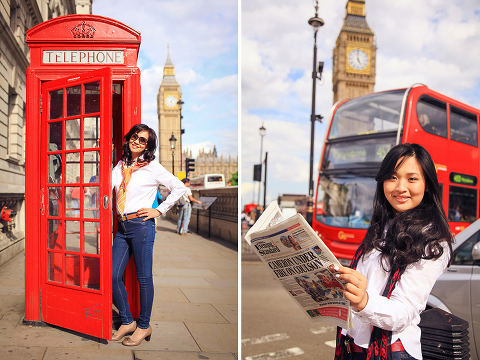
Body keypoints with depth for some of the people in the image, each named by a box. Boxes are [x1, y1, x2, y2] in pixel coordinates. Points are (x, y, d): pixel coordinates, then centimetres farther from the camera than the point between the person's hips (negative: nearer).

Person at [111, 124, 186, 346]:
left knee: (143, 277, 2)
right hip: (122, 227, 6)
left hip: (141, 225, -6)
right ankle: (127, 322, 21)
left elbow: (179, 187, -3)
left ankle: (144, 326, 15)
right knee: (113, 276, 5)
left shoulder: (152, 167, -2)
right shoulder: (121, 165, 15)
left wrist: (159, 210, -5)